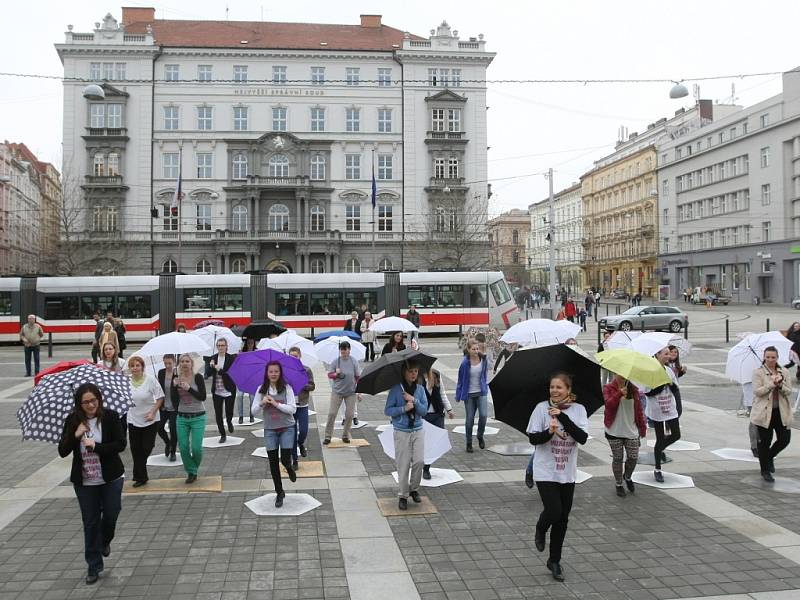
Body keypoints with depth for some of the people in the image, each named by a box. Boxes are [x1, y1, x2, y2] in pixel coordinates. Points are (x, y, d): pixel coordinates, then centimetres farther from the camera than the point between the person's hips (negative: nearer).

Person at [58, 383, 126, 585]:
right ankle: (94, 566, 20)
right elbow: (62, 452, -6)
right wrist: (75, 435, -22)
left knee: (111, 515, 8)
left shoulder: (111, 417, -10)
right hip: (84, 482, 1)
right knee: (90, 522, 8)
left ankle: (105, 541, 43)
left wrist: (95, 446, -23)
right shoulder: (73, 421, -5)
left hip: (110, 478, -1)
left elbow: (121, 444, -14)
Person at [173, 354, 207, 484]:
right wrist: (175, 386, -16)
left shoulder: (198, 377, -8)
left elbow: (203, 397, -14)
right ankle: (191, 472, 19)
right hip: (181, 417, 3)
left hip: (198, 417, -3)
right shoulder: (176, 378, 2)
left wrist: (189, 388, -23)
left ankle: (194, 468, 23)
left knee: (196, 448, -7)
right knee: (183, 447, 0)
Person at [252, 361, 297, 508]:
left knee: (285, 459, -7)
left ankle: (290, 469, 33)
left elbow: (292, 409, -13)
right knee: (273, 462, 7)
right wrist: (262, 403, -20)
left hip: (286, 428, -2)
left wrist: (276, 403, -20)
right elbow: (254, 410, -1)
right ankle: (279, 493, 23)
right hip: (270, 430, 2)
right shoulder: (261, 390, -1)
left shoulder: (287, 388, -8)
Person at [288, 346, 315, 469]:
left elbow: (312, 386, -1)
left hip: (302, 405, 0)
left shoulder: (306, 370, 1)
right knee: (292, 434, 4)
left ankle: (301, 444, 31)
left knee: (303, 431, -6)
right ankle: (294, 461, 15)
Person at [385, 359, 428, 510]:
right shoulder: (396, 389, -7)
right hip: (401, 432, -3)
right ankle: (403, 495, 15)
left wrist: (414, 400, -16)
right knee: (403, 465, 0)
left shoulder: (420, 389, 3)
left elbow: (424, 411, -1)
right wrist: (404, 408, -19)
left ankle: (414, 489, 19)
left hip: (418, 431, 3)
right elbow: (387, 410, -8)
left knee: (419, 461, -5)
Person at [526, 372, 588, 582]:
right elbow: (532, 438, -6)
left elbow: (583, 438, -16)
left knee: (562, 518, 9)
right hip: (545, 472, -2)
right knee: (553, 511, -15)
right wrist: (549, 432, -25)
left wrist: (562, 417, -23)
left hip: (567, 473, 3)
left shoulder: (578, 410, -3)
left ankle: (554, 561, 27)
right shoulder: (542, 408, -8)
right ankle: (540, 530, 22)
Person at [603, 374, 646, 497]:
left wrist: (642, 426, 7)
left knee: (633, 457, 0)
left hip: (631, 430, 3)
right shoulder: (608, 388, -4)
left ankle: (627, 477, 31)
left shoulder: (633, 389, 6)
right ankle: (618, 484, 24)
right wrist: (620, 394, -34)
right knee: (617, 459, 5)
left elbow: (639, 408, 9)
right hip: (614, 431, -3)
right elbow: (608, 404, -21)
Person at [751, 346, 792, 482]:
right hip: (764, 413, -4)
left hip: (781, 412, 4)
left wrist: (780, 385, -18)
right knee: (765, 442, 3)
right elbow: (757, 391, -13)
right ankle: (765, 470, 18)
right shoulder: (758, 373, -4)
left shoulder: (784, 372, 7)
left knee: (784, 439, 2)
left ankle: (769, 457, 32)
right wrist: (772, 384, -22)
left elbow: (789, 391, 2)